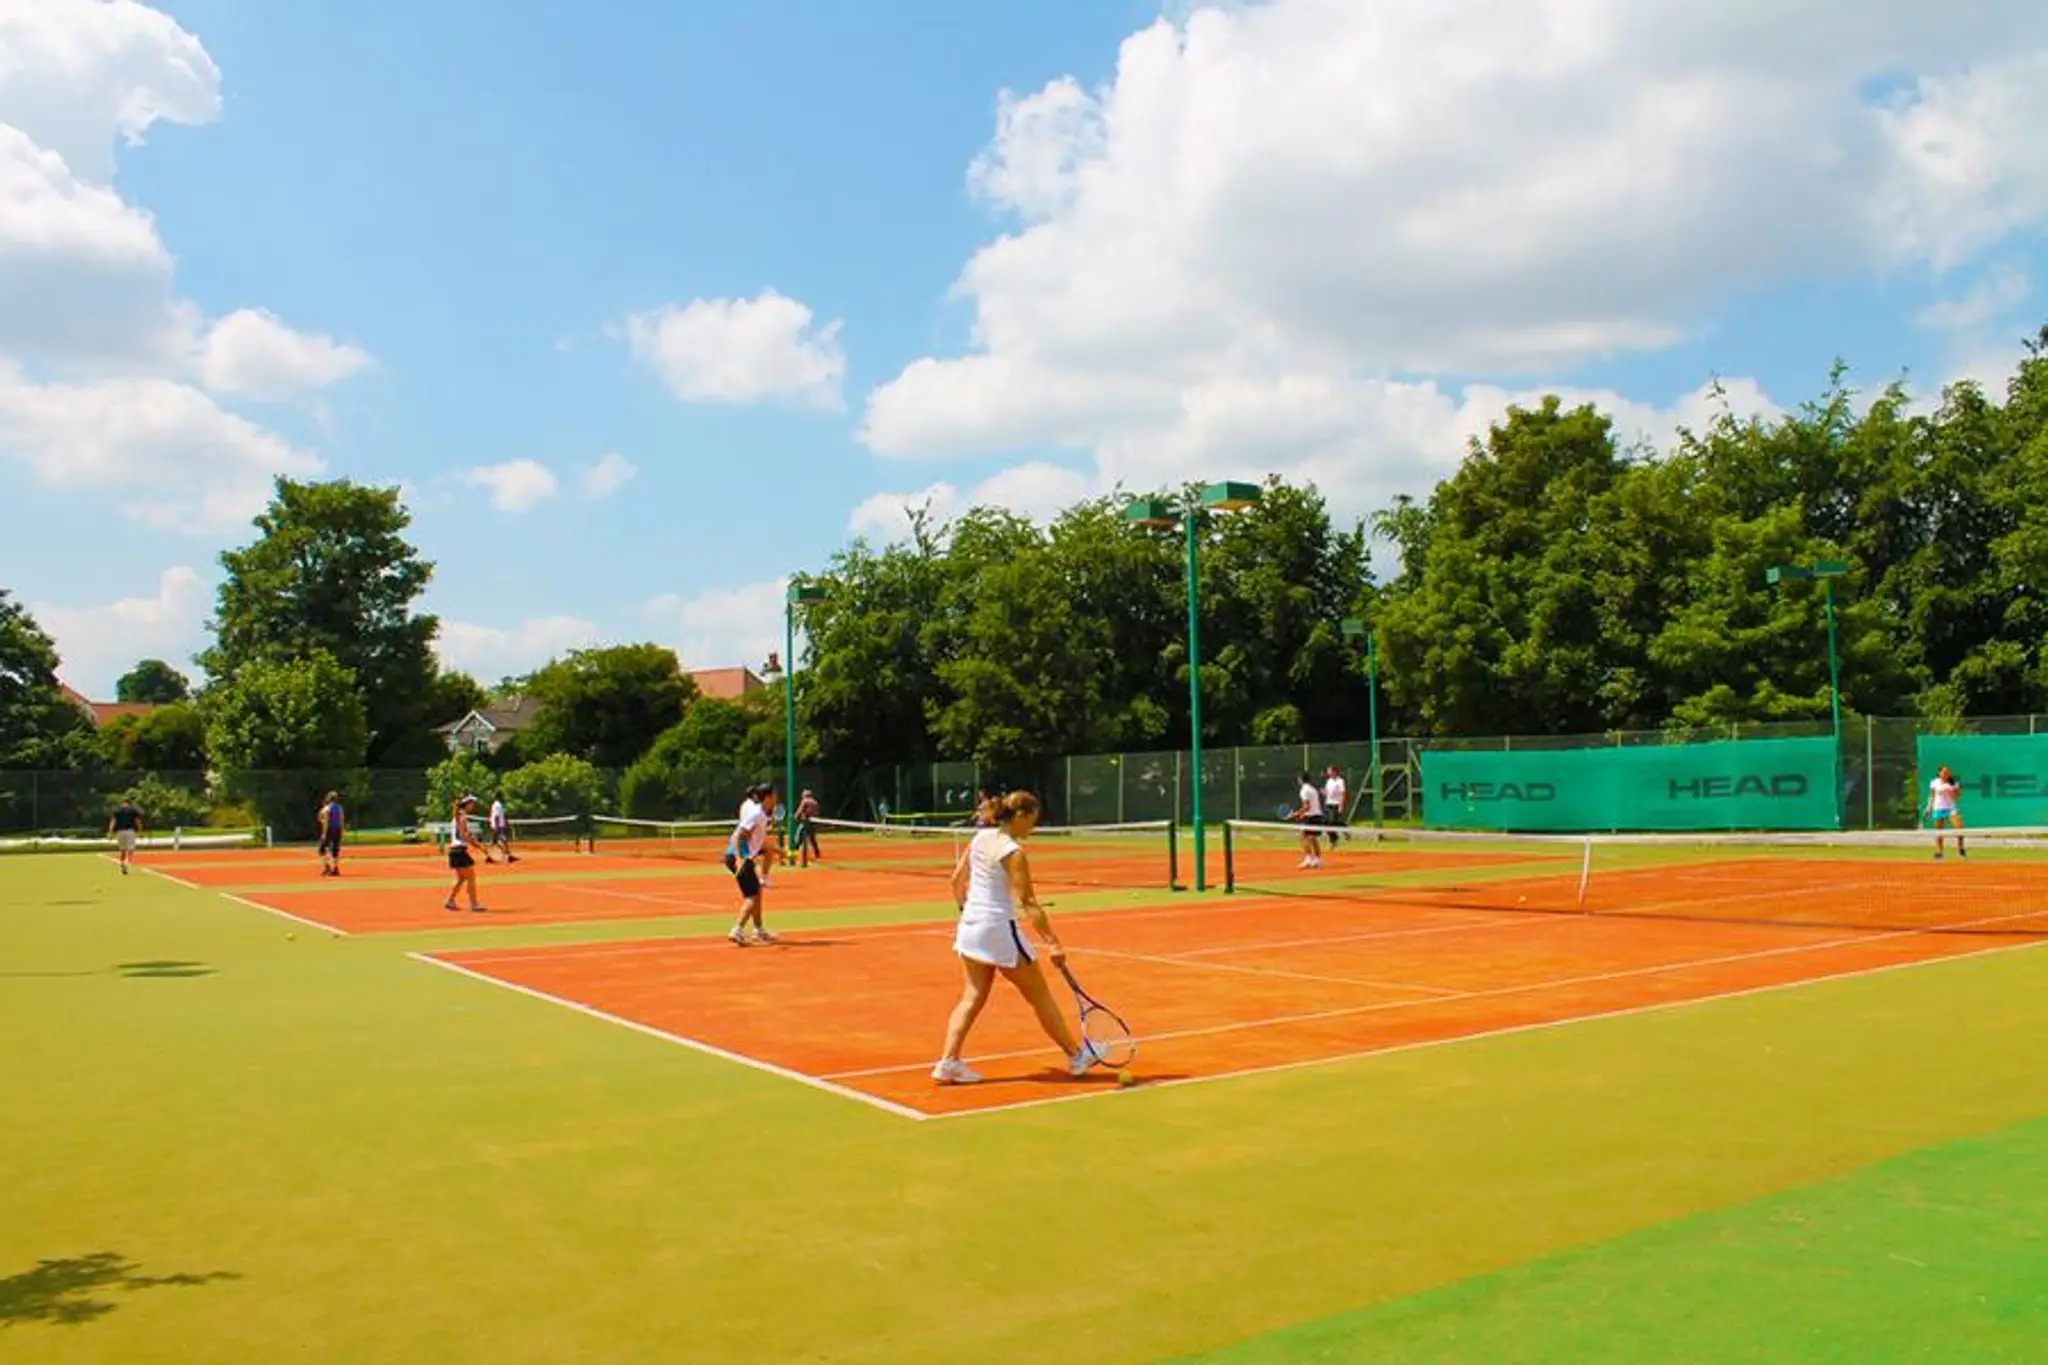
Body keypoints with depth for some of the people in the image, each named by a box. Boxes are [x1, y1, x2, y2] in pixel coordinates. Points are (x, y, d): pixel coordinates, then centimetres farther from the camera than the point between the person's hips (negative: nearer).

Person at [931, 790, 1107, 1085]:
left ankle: (949, 1061, 1)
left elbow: (957, 879, 13)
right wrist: (1053, 943, -22)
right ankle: (1076, 1056, 19)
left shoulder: (980, 837, 5)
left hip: (970, 926, 7)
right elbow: (1028, 903, -21)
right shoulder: (1013, 852, -18)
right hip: (999, 928, -7)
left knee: (972, 998, 11)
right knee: (1040, 996, 6)